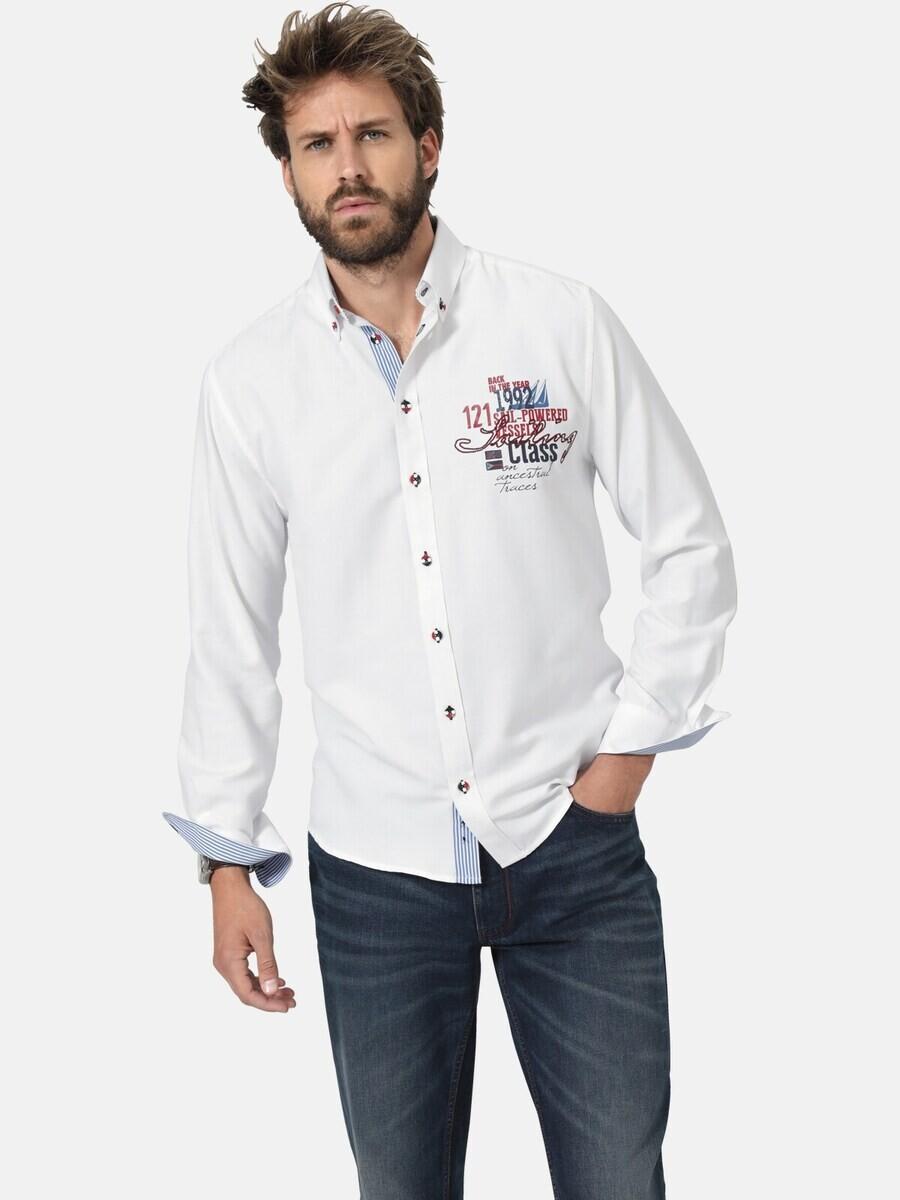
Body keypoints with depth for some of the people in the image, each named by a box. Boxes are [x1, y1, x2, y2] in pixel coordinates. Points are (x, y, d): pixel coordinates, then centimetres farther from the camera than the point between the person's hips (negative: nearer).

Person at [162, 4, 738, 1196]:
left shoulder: (564, 322, -4)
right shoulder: (250, 380, -1)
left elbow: (693, 545, 3)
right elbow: (230, 635, 4)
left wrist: (630, 745, -3)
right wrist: (228, 861, 5)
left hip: (574, 844, -1)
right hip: (376, 869, 1)